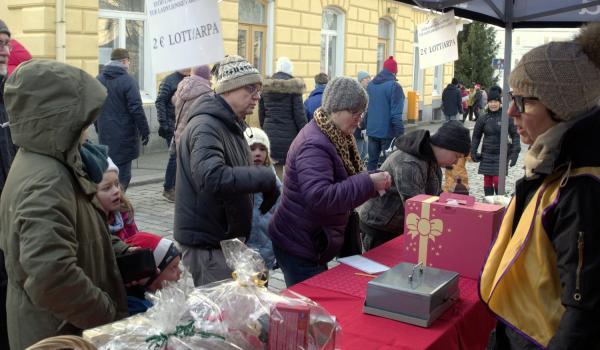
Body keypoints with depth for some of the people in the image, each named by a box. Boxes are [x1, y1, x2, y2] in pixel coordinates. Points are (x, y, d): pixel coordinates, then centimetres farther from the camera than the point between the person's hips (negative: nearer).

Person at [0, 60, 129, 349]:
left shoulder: (40, 161, 4)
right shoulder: (47, 182, -28)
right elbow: (51, 277, -37)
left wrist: (115, 250, 9)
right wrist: (109, 314, -23)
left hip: (52, 324, 9)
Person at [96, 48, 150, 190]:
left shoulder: (98, 79, 10)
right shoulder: (127, 80, -12)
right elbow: (136, 109, -15)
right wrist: (145, 131, -7)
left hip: (105, 135, 7)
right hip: (124, 135, -7)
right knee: (122, 174, -2)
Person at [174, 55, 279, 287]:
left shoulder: (231, 125, 13)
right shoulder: (206, 127, -20)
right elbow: (213, 178, -36)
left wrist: (269, 188, 8)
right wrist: (266, 178, -28)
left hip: (228, 237, 10)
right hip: (207, 243, -10)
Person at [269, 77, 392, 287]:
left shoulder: (337, 137, 7)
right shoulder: (314, 145, -23)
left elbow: (343, 183, 18)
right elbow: (319, 198, -35)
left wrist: (371, 183, -1)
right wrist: (368, 183, -30)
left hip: (314, 244, 9)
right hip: (298, 248, -9)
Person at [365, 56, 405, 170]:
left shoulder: (370, 85, 8)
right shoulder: (394, 86, -12)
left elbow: (365, 108, 13)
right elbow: (396, 114, -17)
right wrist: (401, 134, -14)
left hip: (372, 131, 6)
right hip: (388, 132, -6)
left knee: (372, 160, 12)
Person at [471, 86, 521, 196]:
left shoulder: (507, 118, -3)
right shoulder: (483, 119, 3)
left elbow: (515, 135, 0)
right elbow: (476, 136, 11)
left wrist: (515, 152, -7)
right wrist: (473, 152, 6)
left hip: (501, 155, -2)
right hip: (486, 155, 2)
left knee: (498, 181, -7)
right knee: (487, 182, 6)